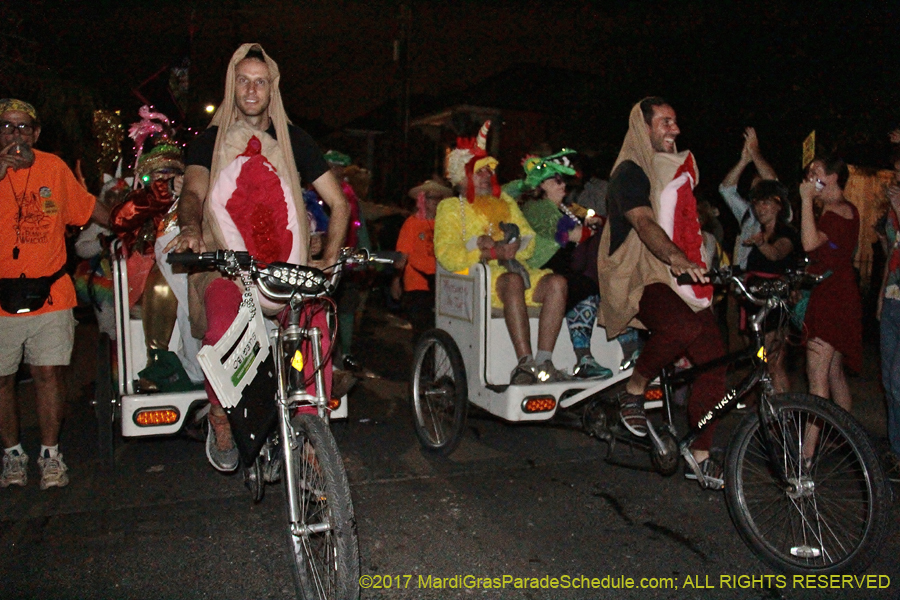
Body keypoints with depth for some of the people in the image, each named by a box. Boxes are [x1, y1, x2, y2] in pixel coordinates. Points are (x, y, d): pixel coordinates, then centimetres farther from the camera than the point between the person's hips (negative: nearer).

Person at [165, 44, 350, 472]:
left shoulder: (294, 140, 15)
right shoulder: (210, 140, 12)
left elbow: (339, 203, 12)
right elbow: (193, 192, -6)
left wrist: (328, 259, -3)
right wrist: (190, 228, -30)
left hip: (288, 269, 2)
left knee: (318, 326, -29)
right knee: (222, 330, -33)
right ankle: (220, 421, -6)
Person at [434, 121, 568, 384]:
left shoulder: (506, 202, 28)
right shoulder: (451, 207, 13)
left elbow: (529, 241, 16)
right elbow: (447, 256, -3)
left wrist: (513, 248, -7)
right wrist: (489, 253, -12)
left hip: (513, 270, 5)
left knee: (557, 282, -25)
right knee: (513, 281, -37)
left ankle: (544, 361, -31)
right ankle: (525, 363, -42)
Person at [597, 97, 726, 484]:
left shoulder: (678, 167, 21)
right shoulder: (630, 172, -5)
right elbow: (644, 223, -23)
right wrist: (677, 259, -40)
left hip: (682, 278, 8)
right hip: (641, 278, -7)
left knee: (713, 361, -4)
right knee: (684, 327, -37)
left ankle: (700, 455, 8)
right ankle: (634, 391, -11)